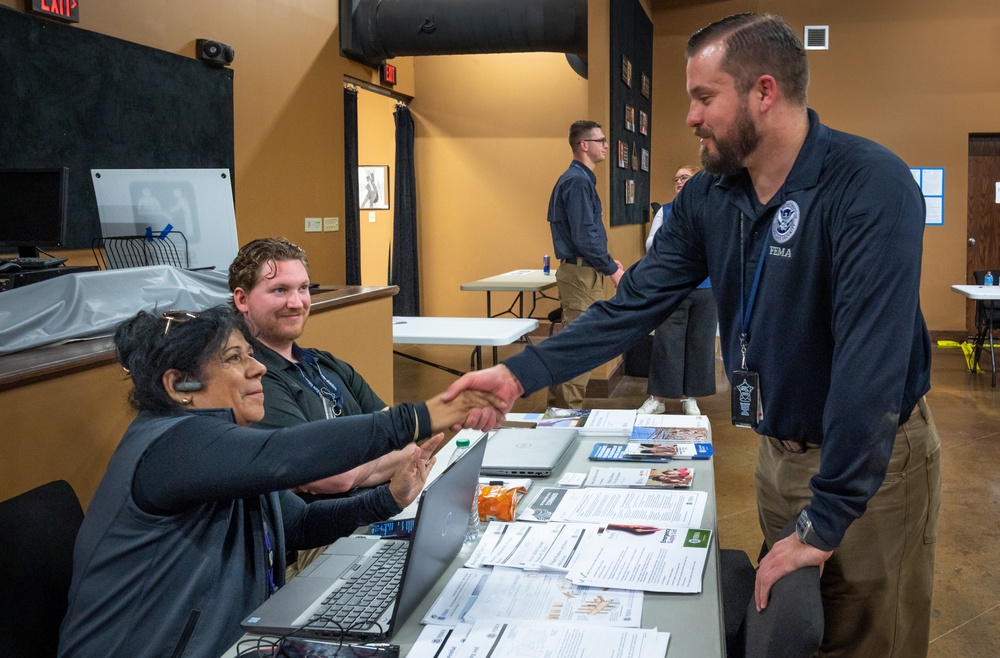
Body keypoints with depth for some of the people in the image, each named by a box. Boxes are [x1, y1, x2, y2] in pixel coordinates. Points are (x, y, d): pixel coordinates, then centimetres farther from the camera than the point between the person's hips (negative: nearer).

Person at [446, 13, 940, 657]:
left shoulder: (871, 186, -24)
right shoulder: (708, 196, -3)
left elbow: (871, 358, -29)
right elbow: (635, 305, -4)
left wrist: (824, 522, -28)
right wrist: (520, 374, -13)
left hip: (875, 461, -6)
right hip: (778, 449, 6)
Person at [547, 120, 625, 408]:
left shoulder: (576, 178, 16)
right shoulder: (579, 181, -16)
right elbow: (584, 237, -22)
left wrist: (607, 260, 18)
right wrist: (612, 269, -13)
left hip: (574, 268, 11)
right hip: (582, 273, -11)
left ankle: (558, 404, 24)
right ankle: (570, 408, -1)